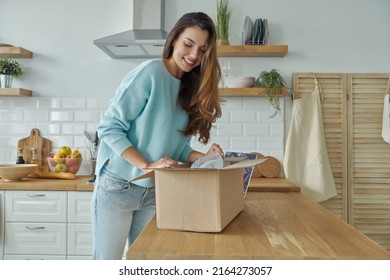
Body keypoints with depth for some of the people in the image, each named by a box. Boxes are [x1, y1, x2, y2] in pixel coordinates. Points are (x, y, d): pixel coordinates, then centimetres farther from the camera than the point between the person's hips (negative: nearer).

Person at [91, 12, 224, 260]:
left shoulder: (191, 90, 6)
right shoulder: (151, 72, -14)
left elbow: (178, 147, 8)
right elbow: (109, 127, -16)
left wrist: (205, 157, -10)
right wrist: (147, 165, -23)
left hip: (156, 191, 6)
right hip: (117, 186, -6)